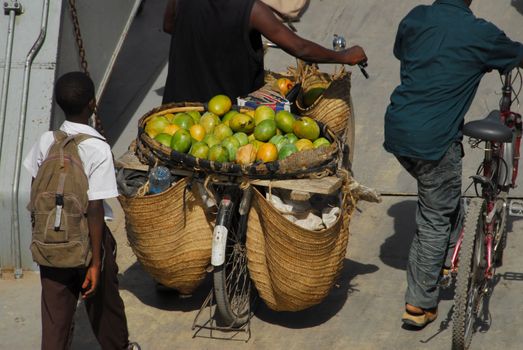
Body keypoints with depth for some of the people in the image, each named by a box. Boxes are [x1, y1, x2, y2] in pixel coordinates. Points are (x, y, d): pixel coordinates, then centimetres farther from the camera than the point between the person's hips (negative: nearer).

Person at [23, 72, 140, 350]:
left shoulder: (46, 142, -5)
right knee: (103, 303, 20)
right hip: (86, 239, -3)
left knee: (55, 314, 8)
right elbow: (95, 209, -20)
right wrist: (96, 262, -16)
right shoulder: (98, 149, -19)